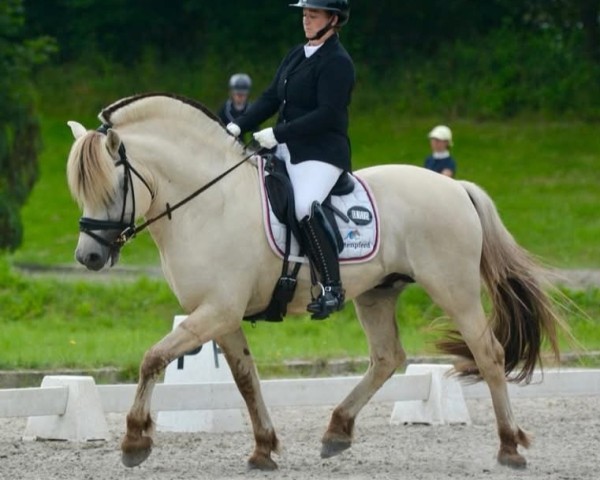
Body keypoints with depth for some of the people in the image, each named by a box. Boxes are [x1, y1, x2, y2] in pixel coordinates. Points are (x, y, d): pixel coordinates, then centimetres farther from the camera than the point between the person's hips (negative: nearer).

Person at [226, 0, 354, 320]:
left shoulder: (337, 62, -11)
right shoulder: (297, 55, 16)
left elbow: (326, 115, -20)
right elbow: (272, 98, 16)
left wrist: (277, 134, -22)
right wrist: (239, 125, 2)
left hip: (322, 153, -10)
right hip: (286, 149, 10)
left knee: (304, 207, -31)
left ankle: (332, 289, -25)